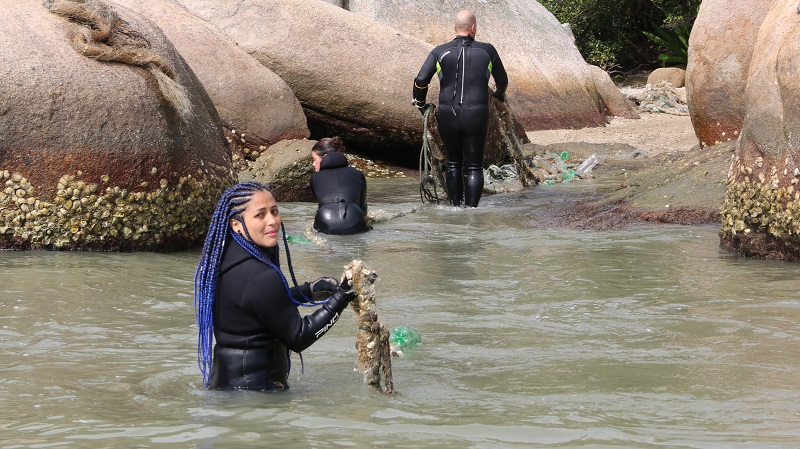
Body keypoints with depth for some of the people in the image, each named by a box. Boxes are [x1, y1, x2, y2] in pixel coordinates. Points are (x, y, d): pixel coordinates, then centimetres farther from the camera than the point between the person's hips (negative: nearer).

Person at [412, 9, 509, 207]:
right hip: (477, 116, -1)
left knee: (453, 163, 18)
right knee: (474, 167, 6)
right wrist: (500, 95, 39)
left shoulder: (440, 52, 1)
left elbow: (420, 81, -7)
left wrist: (420, 104, 11)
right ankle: (471, 208, -3)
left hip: (448, 117, 1)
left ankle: (456, 206, 20)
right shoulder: (487, 51, 3)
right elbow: (502, 80, 17)